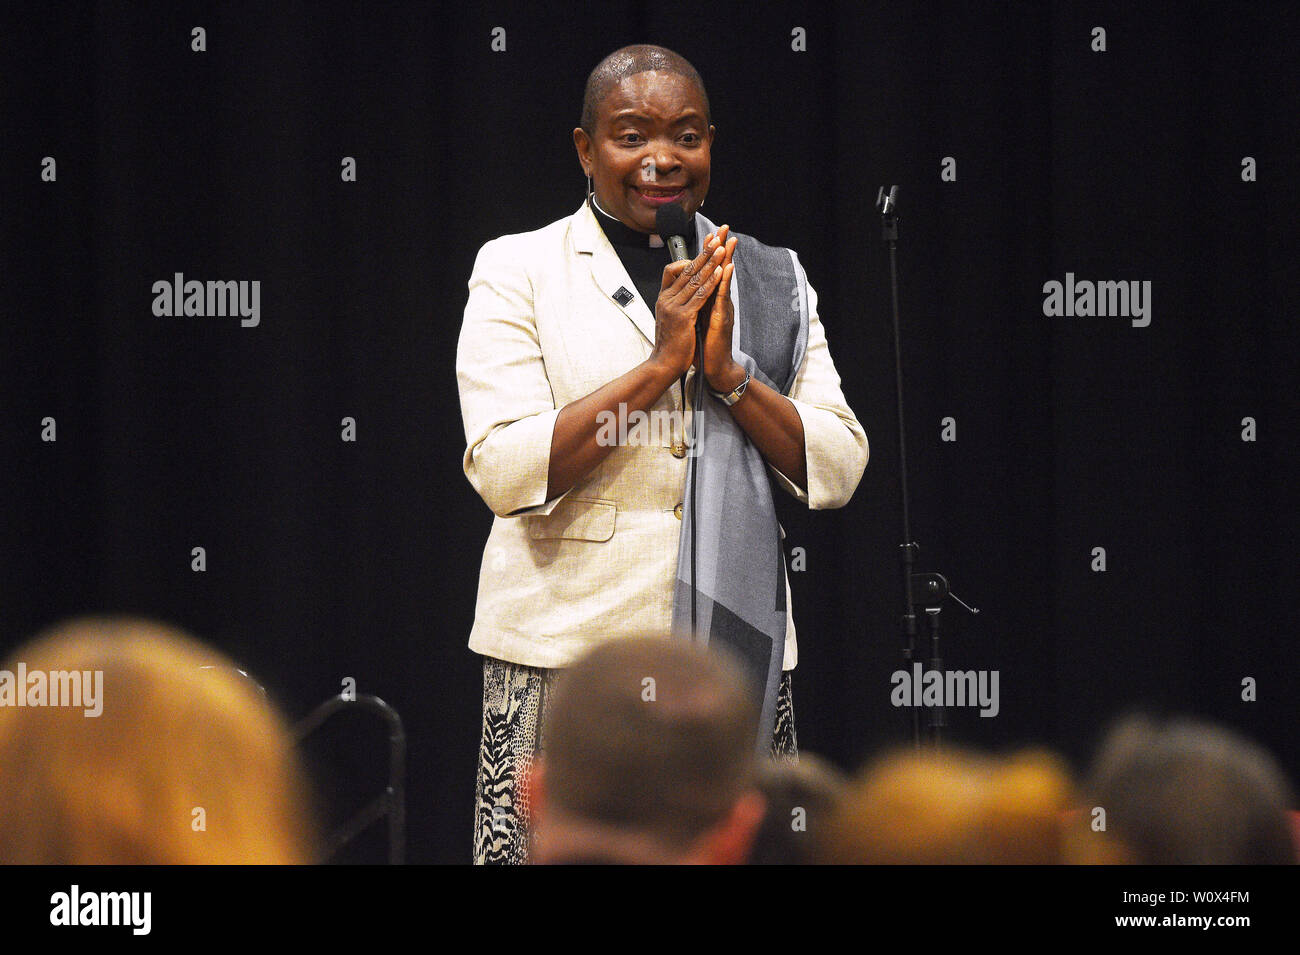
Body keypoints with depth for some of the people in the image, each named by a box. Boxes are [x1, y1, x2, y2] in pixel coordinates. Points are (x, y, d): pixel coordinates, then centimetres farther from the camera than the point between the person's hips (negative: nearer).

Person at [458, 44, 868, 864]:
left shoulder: (772, 284, 13)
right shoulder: (520, 271, 3)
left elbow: (837, 472, 6)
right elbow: (504, 470, -9)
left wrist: (728, 371, -8)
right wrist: (658, 366, -13)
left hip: (735, 656, 3)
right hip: (568, 653, -3)